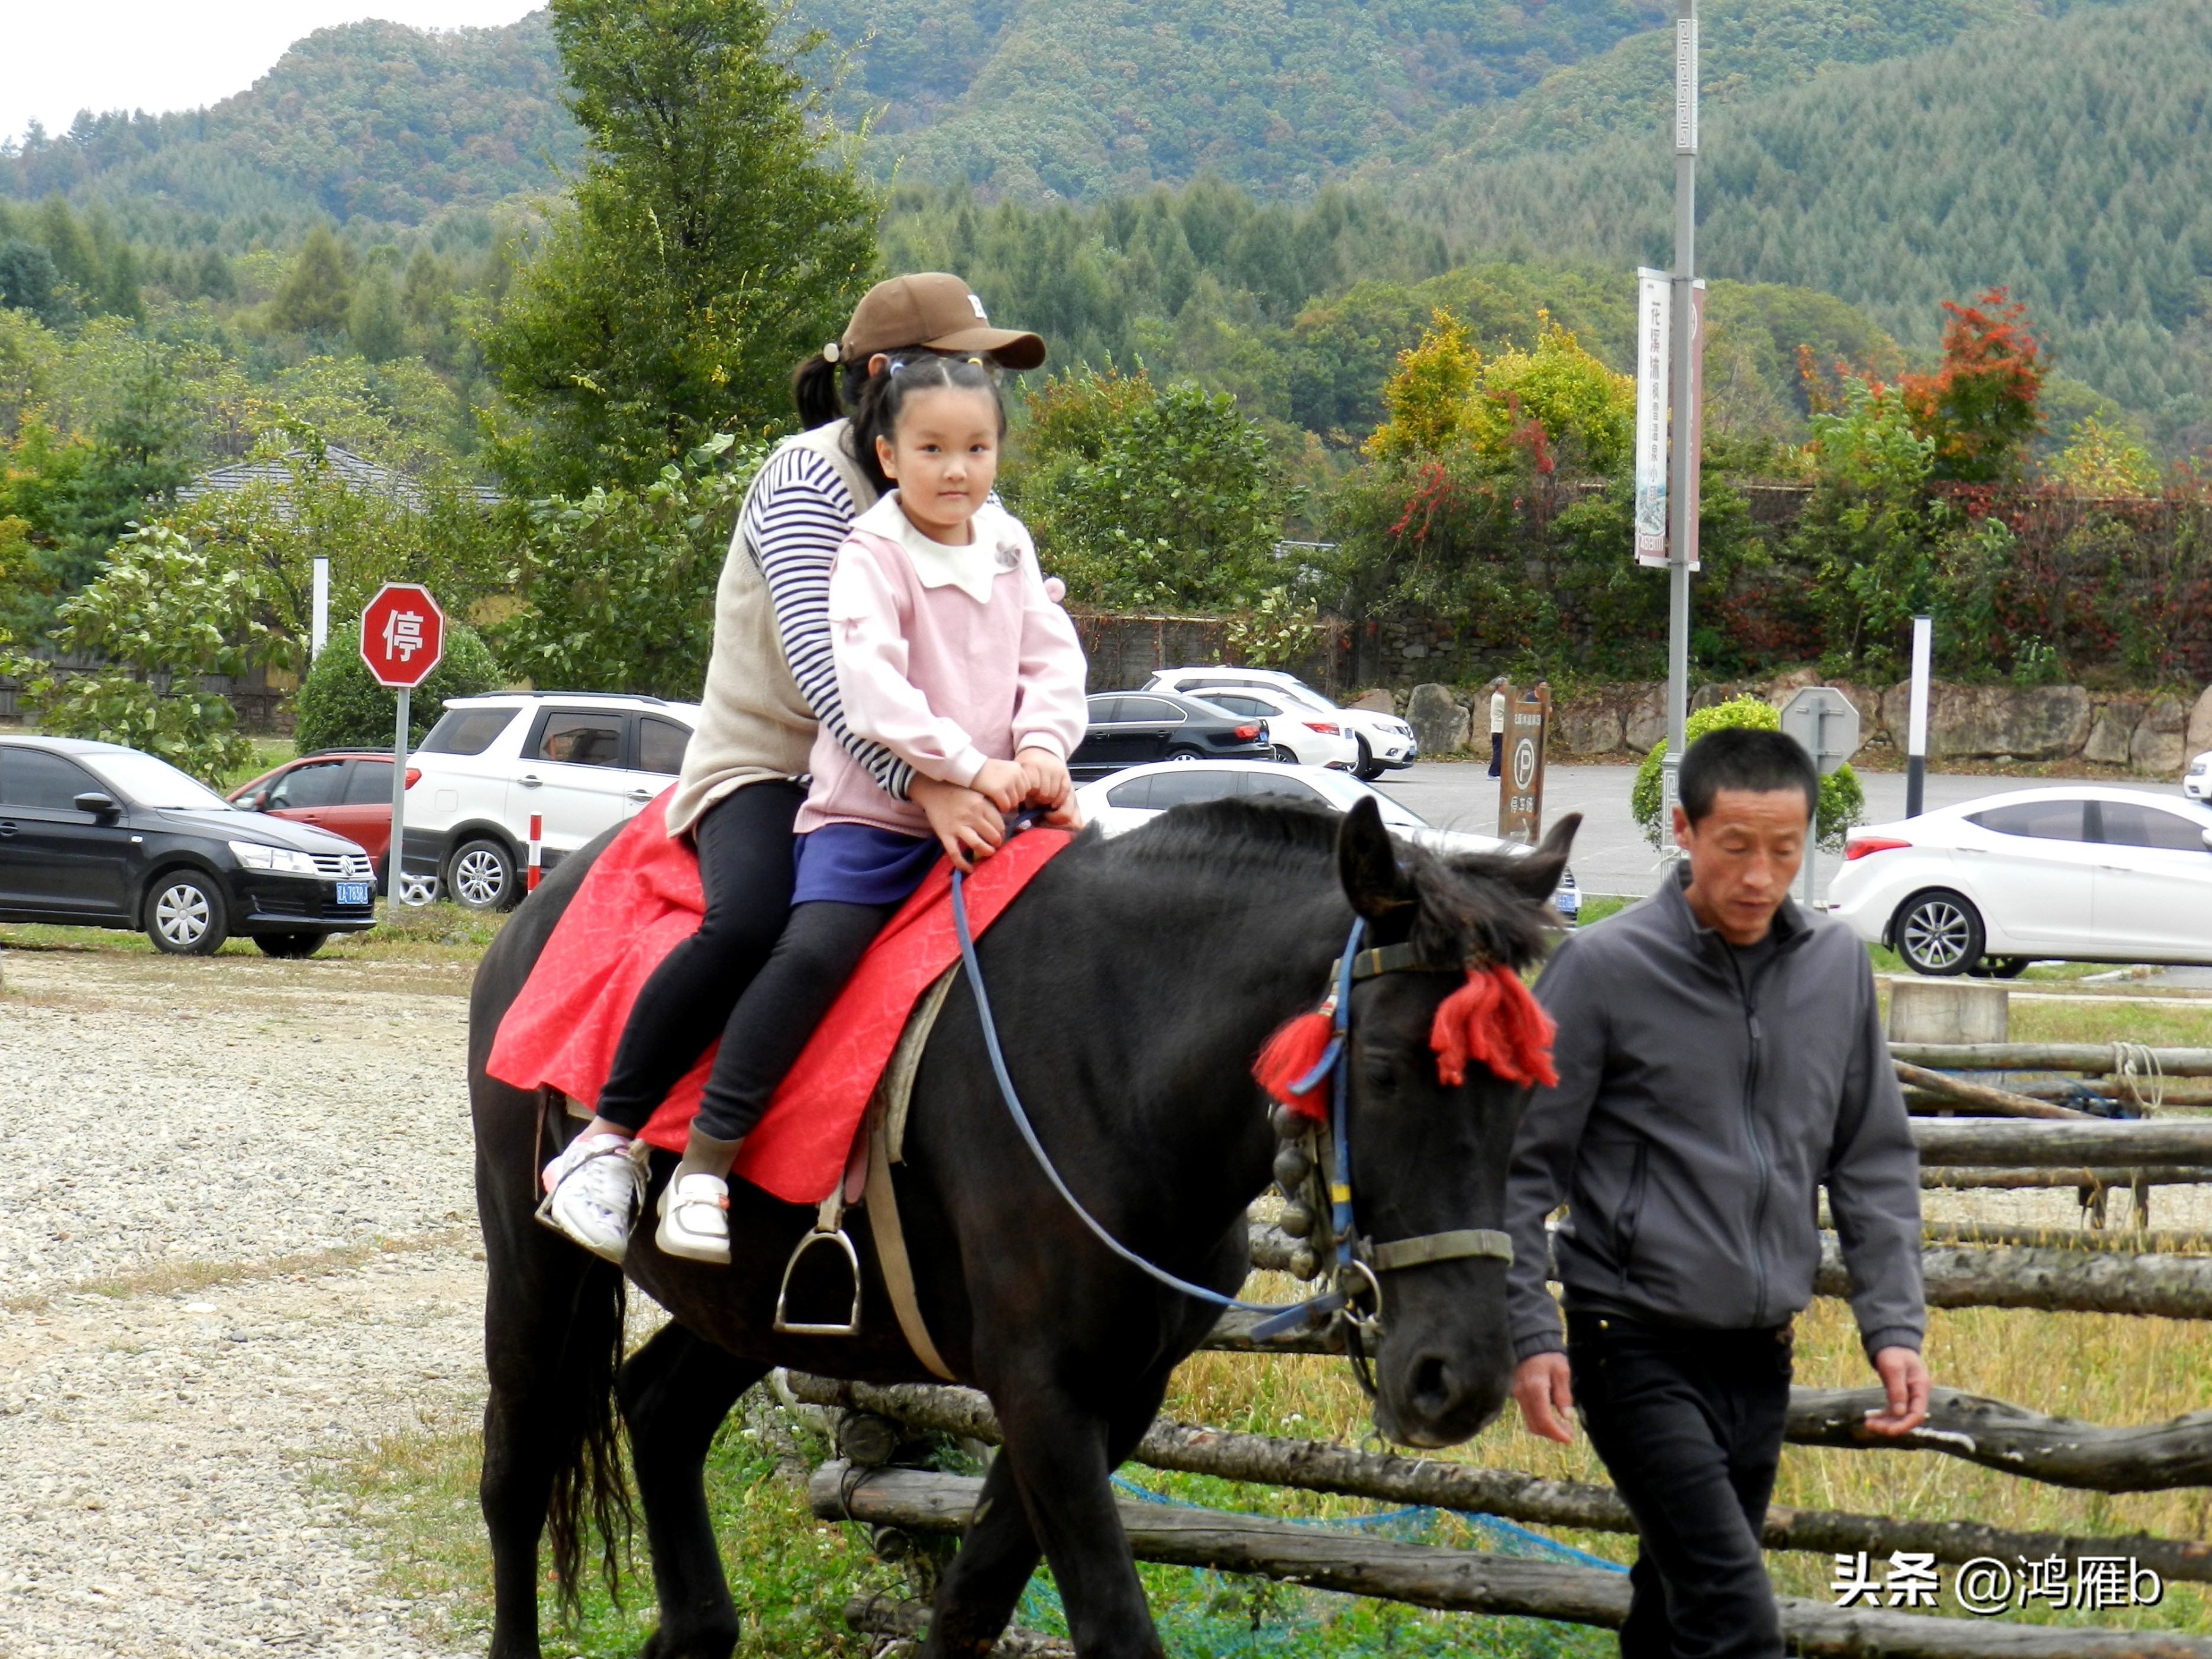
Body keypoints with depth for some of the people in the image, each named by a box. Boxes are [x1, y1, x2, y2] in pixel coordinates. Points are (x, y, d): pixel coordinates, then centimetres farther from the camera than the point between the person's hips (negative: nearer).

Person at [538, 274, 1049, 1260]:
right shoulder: (811, 477, -12)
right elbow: (819, 660, -26)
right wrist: (922, 787, -37)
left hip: (889, 776, 7)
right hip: (763, 764, -7)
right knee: (749, 920, -37)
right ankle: (606, 1141, -23)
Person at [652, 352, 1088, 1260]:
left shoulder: (1009, 546, 11)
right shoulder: (871, 556, -9)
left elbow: (1053, 660, 9)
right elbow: (867, 682, -21)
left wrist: (1041, 751, -10)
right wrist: (970, 765, -24)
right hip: (873, 812, -6)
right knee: (813, 949, -26)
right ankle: (702, 1167, -24)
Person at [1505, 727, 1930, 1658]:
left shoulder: (1839, 970, 5)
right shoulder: (1606, 969, -9)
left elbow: (1874, 1163, 12)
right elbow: (1522, 1164, -6)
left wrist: (1894, 1324, 3)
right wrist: (1531, 1334, -12)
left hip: (1762, 1357, 5)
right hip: (1640, 1346, -5)